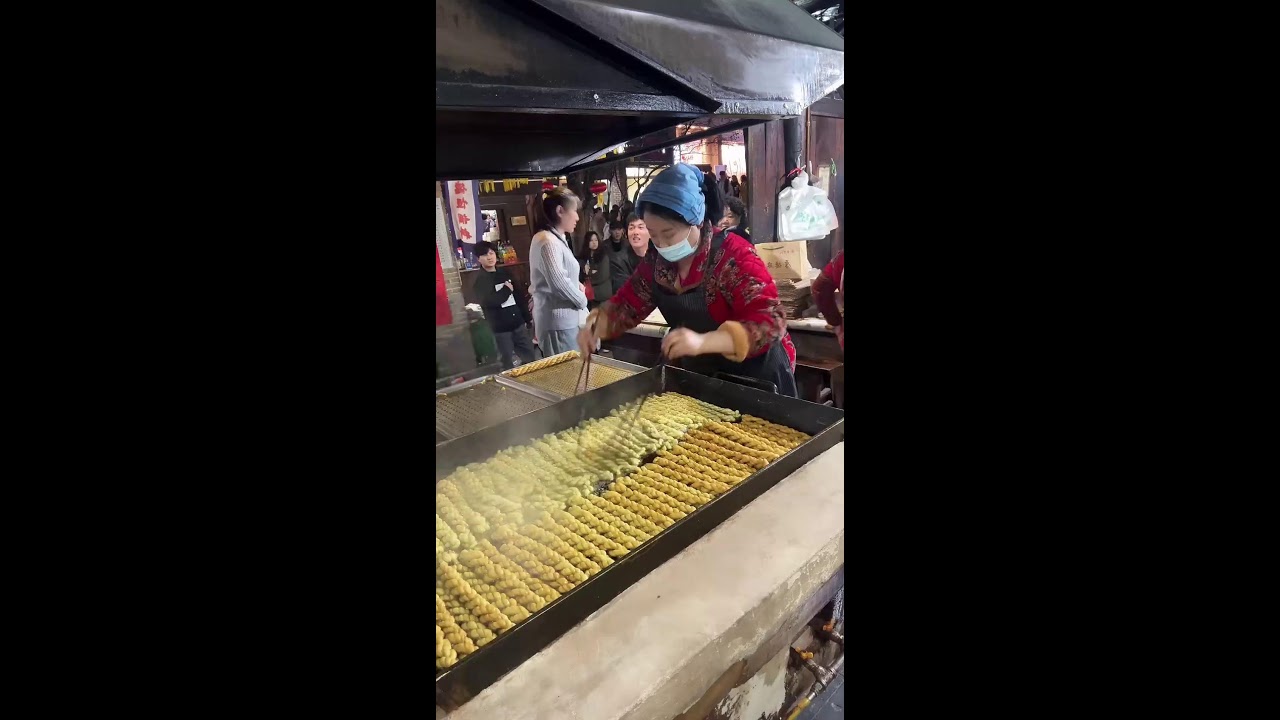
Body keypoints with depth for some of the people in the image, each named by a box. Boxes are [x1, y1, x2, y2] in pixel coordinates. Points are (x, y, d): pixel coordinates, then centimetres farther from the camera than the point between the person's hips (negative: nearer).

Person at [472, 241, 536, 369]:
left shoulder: (505, 272, 10)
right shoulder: (479, 279, -6)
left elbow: (519, 295, 14)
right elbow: (488, 301, -22)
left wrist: (528, 317, 14)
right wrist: (507, 290, -10)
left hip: (517, 322, 5)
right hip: (500, 327, -5)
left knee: (530, 356, 10)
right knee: (508, 362, 3)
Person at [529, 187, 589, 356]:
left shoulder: (556, 239, 17)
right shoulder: (548, 241, -17)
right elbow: (559, 282, -25)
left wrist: (577, 285, 9)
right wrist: (582, 300, -9)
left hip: (565, 319, 10)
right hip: (559, 321, -10)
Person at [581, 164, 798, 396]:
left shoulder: (734, 255, -23)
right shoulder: (656, 261, -4)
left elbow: (770, 321, -31)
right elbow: (626, 304, 3)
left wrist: (703, 342, -46)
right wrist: (596, 325, -19)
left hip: (755, 378, -6)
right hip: (698, 376, 6)